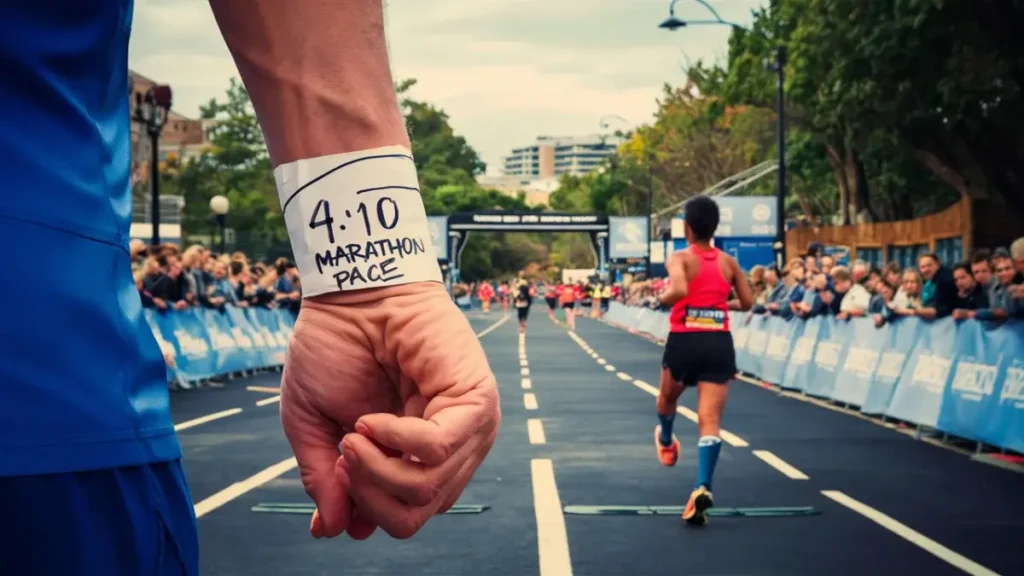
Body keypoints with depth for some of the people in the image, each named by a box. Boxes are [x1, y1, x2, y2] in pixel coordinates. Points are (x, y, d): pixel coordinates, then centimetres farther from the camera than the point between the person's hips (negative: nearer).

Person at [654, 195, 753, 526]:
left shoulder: (680, 259, -5)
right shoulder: (728, 262, 8)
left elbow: (679, 290, -25)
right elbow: (747, 302, 14)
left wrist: (664, 298, -5)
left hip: (685, 340, -2)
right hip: (719, 343, 2)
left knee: (668, 397, 30)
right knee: (710, 421, -5)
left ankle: (666, 443, 57)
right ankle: (703, 488, -22)